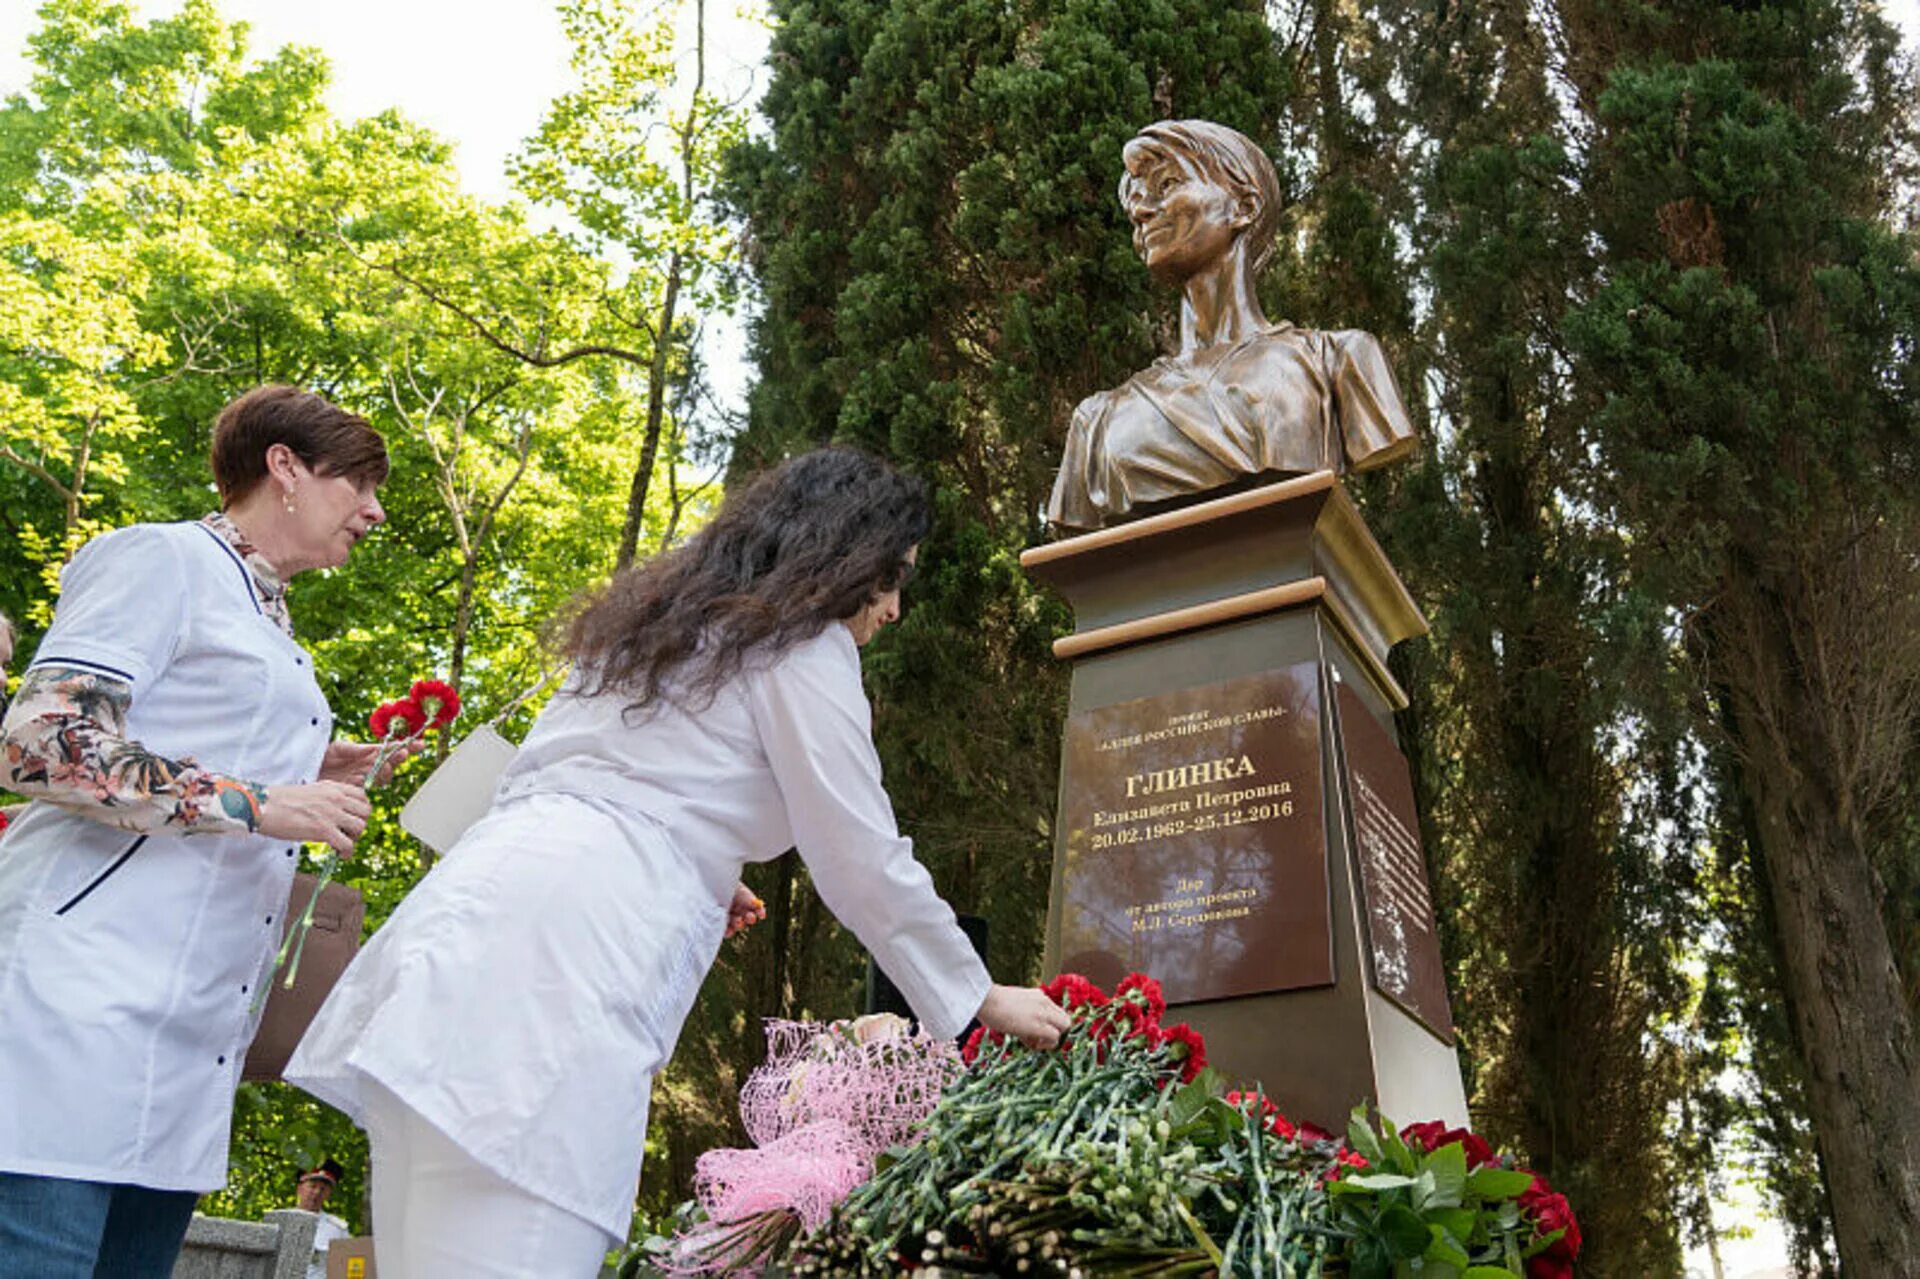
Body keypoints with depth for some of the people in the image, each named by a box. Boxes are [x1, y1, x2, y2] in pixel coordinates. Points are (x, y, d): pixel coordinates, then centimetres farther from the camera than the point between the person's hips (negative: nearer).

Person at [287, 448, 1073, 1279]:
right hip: (558, 966, -9)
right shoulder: (802, 647, 3)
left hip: (472, 916, 9)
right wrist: (983, 999, 15)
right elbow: (867, 866, 3)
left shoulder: (658, 618, 27)